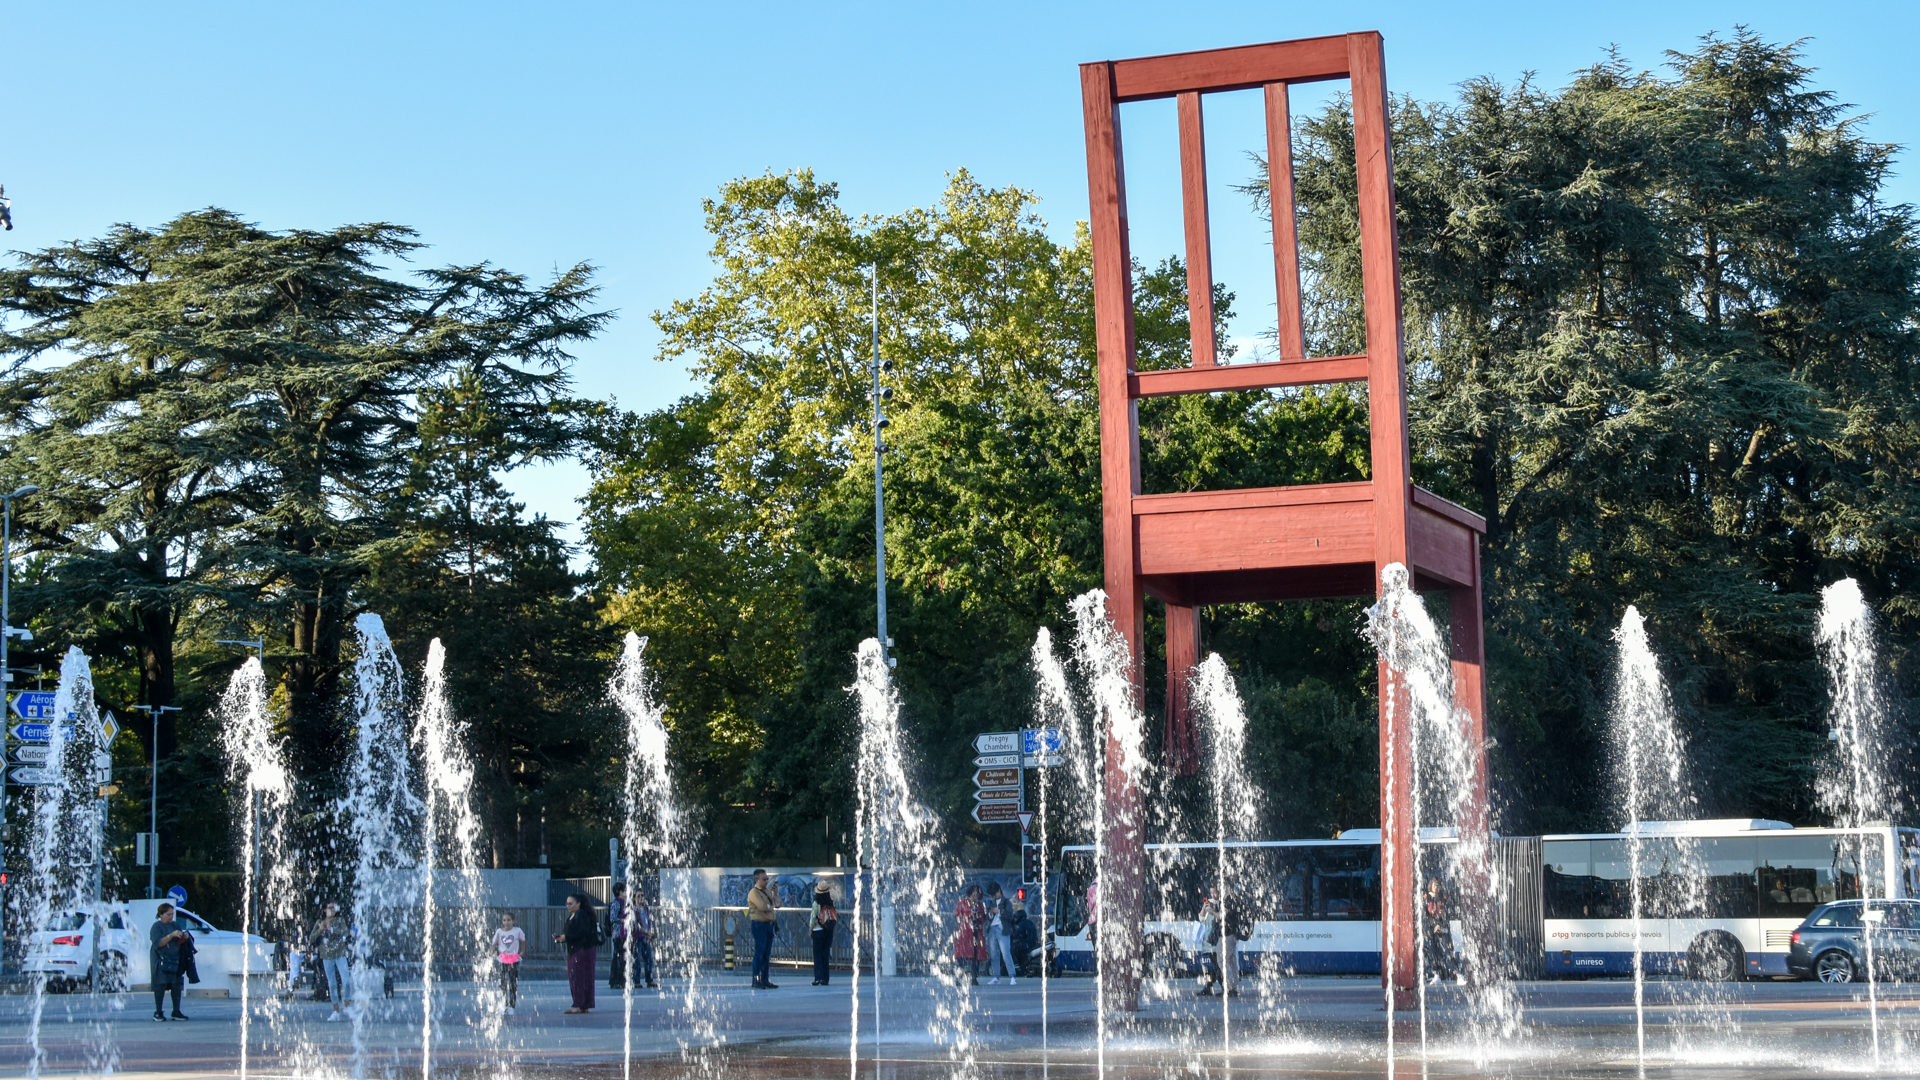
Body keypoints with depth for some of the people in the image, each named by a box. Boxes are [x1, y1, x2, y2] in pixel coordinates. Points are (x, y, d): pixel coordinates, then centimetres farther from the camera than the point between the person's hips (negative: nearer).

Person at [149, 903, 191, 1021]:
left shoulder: (174, 926, 14)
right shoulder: (156, 927, -4)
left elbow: (180, 942, 19)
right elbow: (158, 943, -15)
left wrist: (185, 937, -3)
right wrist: (171, 935, -22)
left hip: (175, 960, 5)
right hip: (161, 961, -5)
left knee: (176, 985, 2)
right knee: (160, 986, -6)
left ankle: (176, 1012, 7)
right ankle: (158, 1013, -1)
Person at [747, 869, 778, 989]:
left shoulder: (767, 891, 18)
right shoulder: (754, 892, -9)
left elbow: (778, 903, 19)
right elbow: (762, 906, -21)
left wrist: (774, 891, 8)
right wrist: (772, 906, -2)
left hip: (769, 924, 8)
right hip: (759, 924, -8)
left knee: (767, 954, 8)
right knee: (759, 953, -9)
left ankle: (765, 980, 12)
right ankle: (756, 981, -7)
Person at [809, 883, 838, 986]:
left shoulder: (816, 903, -11)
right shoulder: (831, 904, -1)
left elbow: (813, 918, -8)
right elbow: (835, 917, 0)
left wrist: (810, 929, 5)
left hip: (818, 930, -4)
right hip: (829, 931, 4)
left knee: (817, 955, 2)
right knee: (826, 954, 11)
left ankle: (819, 978, -7)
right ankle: (825, 979, 11)